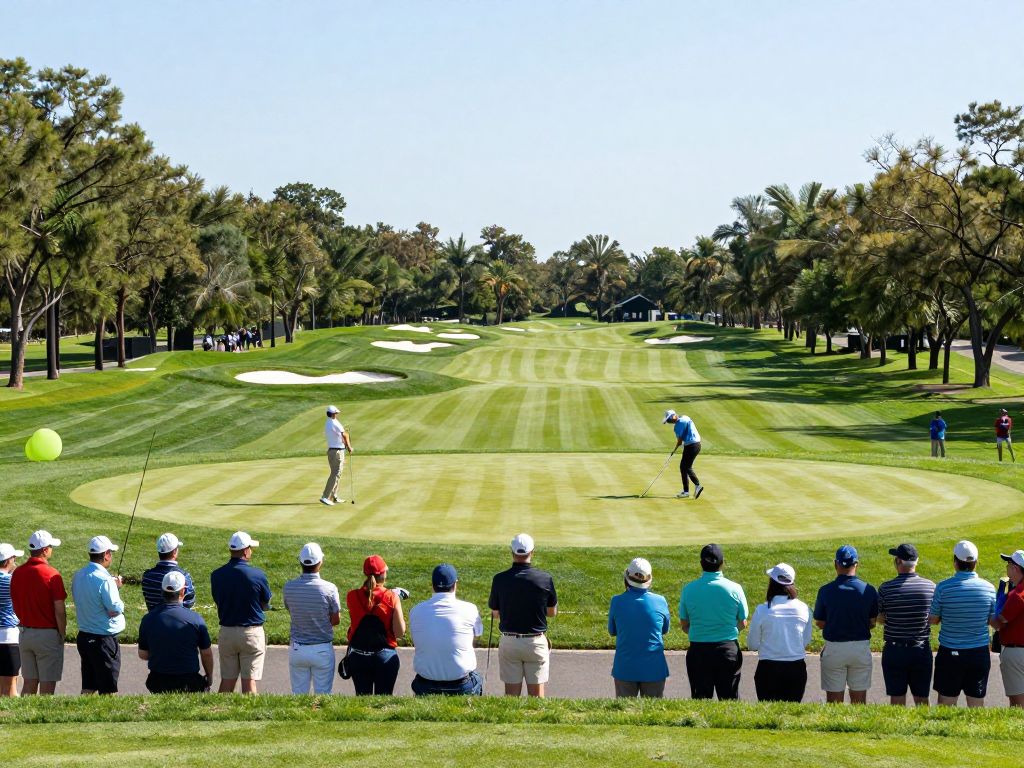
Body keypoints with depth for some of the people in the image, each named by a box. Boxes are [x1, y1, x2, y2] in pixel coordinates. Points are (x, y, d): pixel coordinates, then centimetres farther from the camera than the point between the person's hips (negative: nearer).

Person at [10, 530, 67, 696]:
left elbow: (15, 606, 10)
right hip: (48, 634, -6)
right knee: (47, 686, 0)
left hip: (24, 632, 6)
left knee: (29, 684, 11)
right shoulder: (51, 574, -14)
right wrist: (62, 635, -3)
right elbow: (60, 610, -15)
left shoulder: (17, 573, 3)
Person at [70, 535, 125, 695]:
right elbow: (114, 610, -20)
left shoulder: (77, 576, 5)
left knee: (88, 687, 15)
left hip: (84, 636, 8)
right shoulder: (104, 580, -21)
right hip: (104, 639, -8)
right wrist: (120, 603, 0)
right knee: (108, 688, 0)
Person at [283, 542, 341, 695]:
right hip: (322, 650, -2)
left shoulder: (289, 587, -6)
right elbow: (336, 620, -4)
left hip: (297, 649, 2)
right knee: (322, 694, 5)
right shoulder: (329, 588, -14)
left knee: (298, 693, 9)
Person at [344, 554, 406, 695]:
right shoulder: (392, 598, -11)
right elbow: (400, 632, -9)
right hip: (385, 657, -2)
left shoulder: (352, 596, -5)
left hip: (358, 656, 2)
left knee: (362, 698, 12)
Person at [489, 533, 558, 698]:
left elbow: (495, 614, 3)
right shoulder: (545, 579, -9)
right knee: (537, 693, 6)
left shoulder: (499, 579, -8)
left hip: (509, 642, 1)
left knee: (511, 694, 8)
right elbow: (552, 612, 4)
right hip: (536, 642, -1)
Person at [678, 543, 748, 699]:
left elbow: (684, 625, 3)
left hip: (698, 650, 1)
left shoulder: (689, 589, -5)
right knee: (729, 699, 8)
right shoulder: (734, 589, -7)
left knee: (700, 699, 8)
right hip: (728, 650, -1)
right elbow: (743, 623, 2)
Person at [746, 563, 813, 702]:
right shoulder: (804, 609, -4)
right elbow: (807, 641, 7)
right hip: (797, 668, 2)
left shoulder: (762, 610, -12)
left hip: (768, 668, -2)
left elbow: (752, 645, -3)